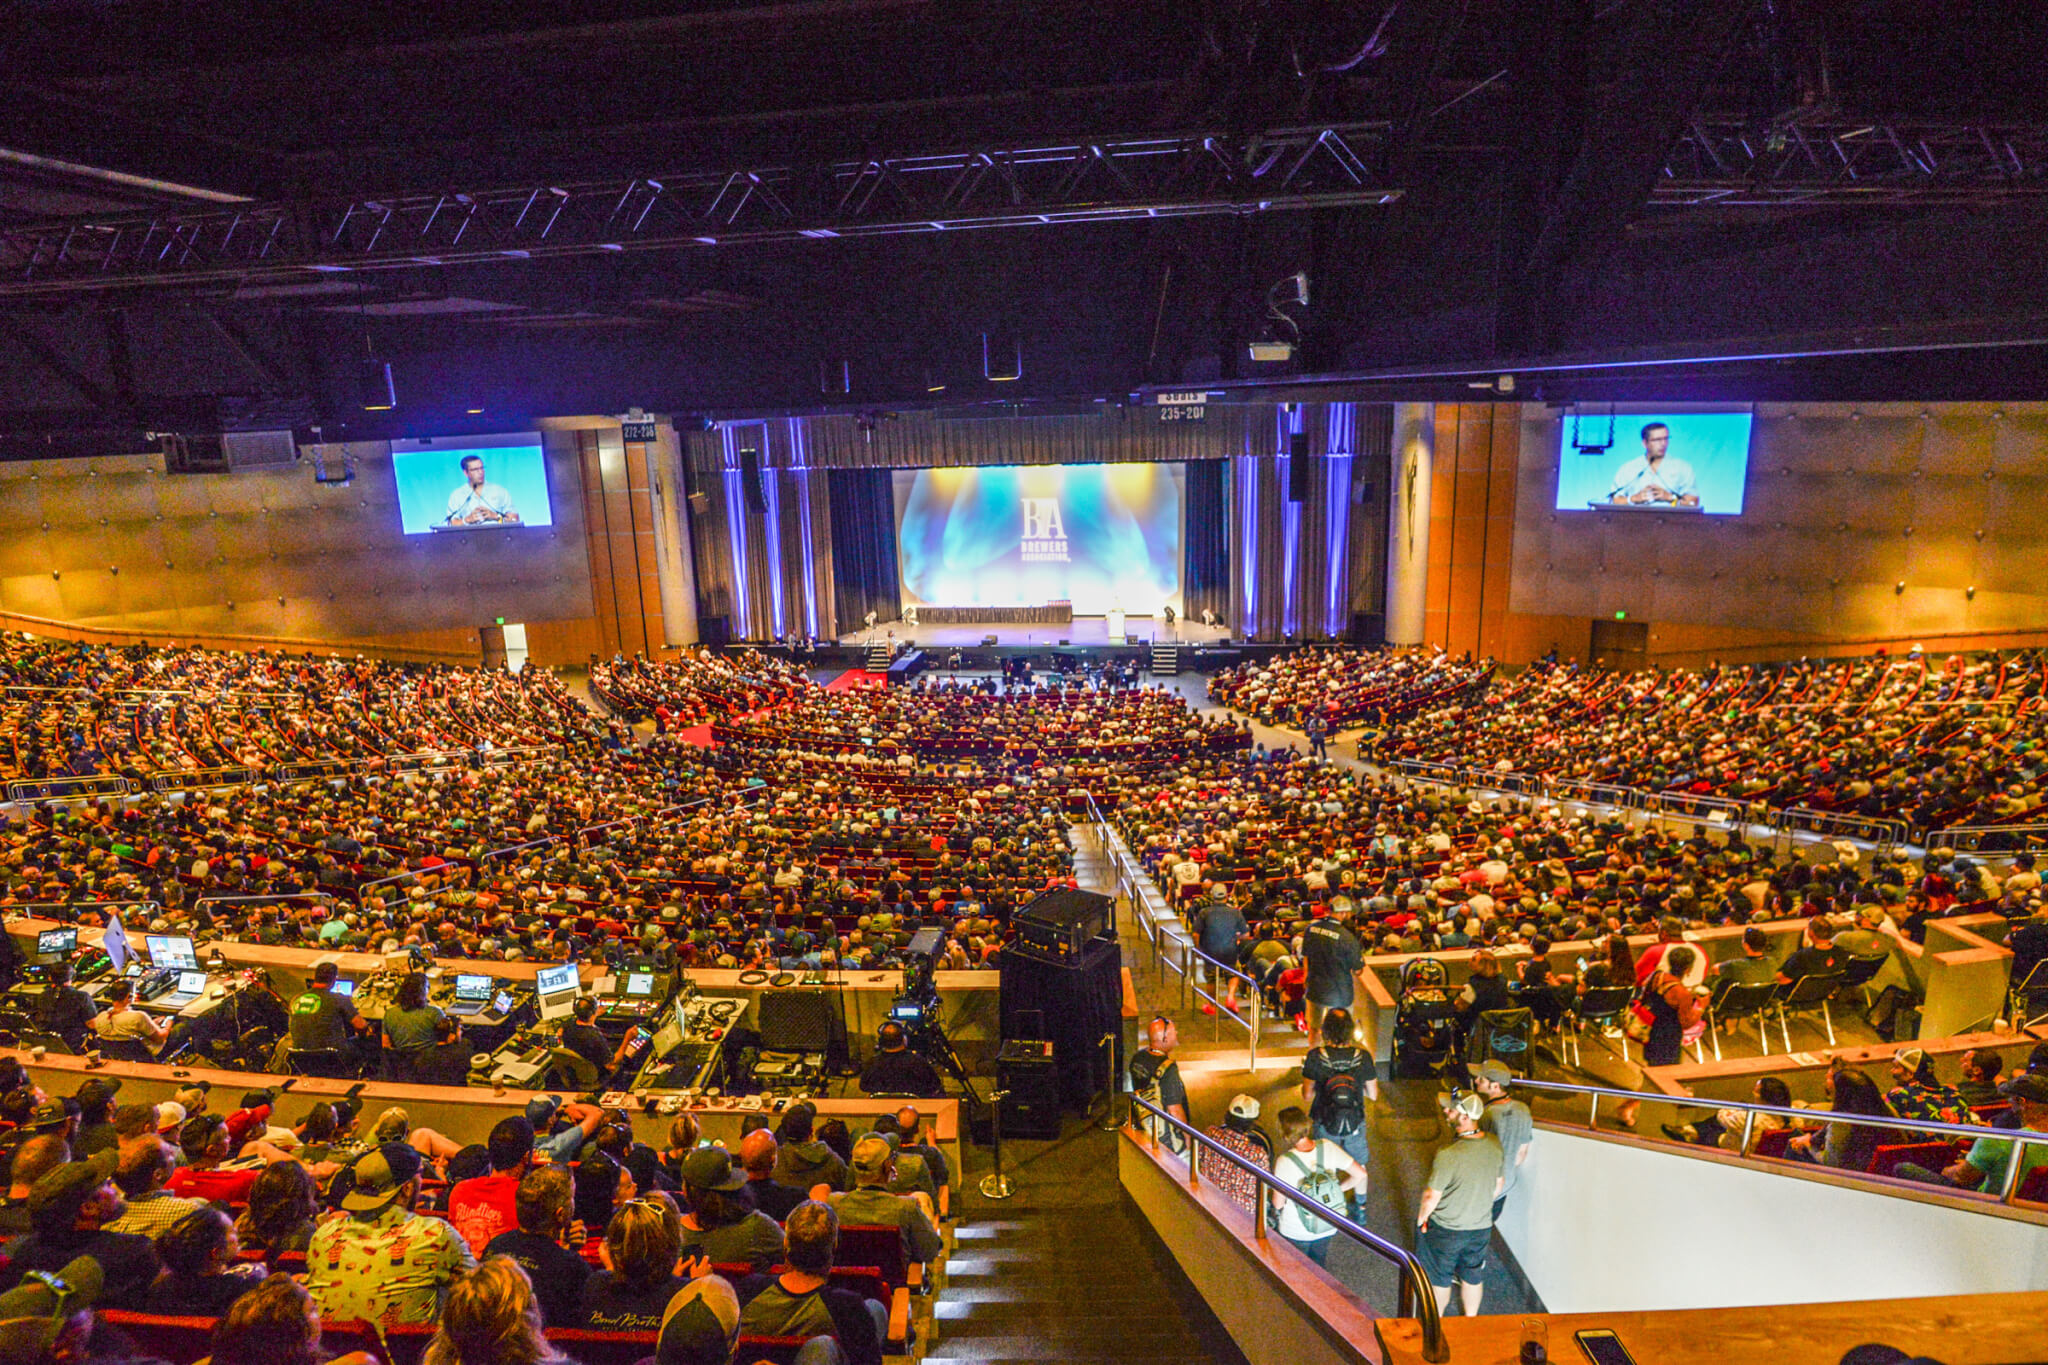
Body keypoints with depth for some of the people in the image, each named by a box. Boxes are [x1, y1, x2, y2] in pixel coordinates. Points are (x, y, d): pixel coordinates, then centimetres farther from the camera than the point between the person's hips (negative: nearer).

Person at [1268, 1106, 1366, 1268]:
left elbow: (1278, 1203, -20)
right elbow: (1360, 1174, -12)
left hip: (1296, 1233, -3)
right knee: (1319, 1266, 30)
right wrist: (1338, 1189, 2)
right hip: (1328, 1228, 4)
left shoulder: (1284, 1162, -31)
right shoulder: (1327, 1147, -20)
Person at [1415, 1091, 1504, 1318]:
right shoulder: (1494, 1144, -14)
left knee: (1439, 1278, 20)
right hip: (1482, 1226, 5)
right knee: (1473, 1276, 26)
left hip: (1446, 1229, -5)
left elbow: (1432, 1196, -23)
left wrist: (1421, 1219, -4)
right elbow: (1499, 1184, 2)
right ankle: (1471, 1319, 46)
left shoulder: (1448, 1153, -34)